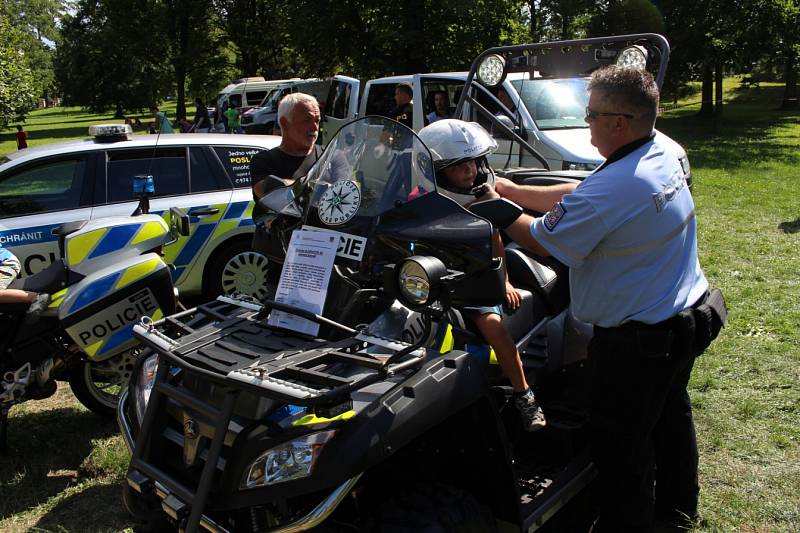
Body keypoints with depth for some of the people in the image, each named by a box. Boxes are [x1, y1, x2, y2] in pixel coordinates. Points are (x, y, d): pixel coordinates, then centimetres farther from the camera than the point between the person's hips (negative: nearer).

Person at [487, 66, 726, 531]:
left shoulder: (612, 188, -31)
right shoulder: (665, 155, -1)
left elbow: (542, 240, -19)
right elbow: (576, 197, 5)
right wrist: (512, 190, 5)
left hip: (638, 341, -10)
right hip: (687, 316, 10)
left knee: (621, 440, 7)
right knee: (670, 415, 26)